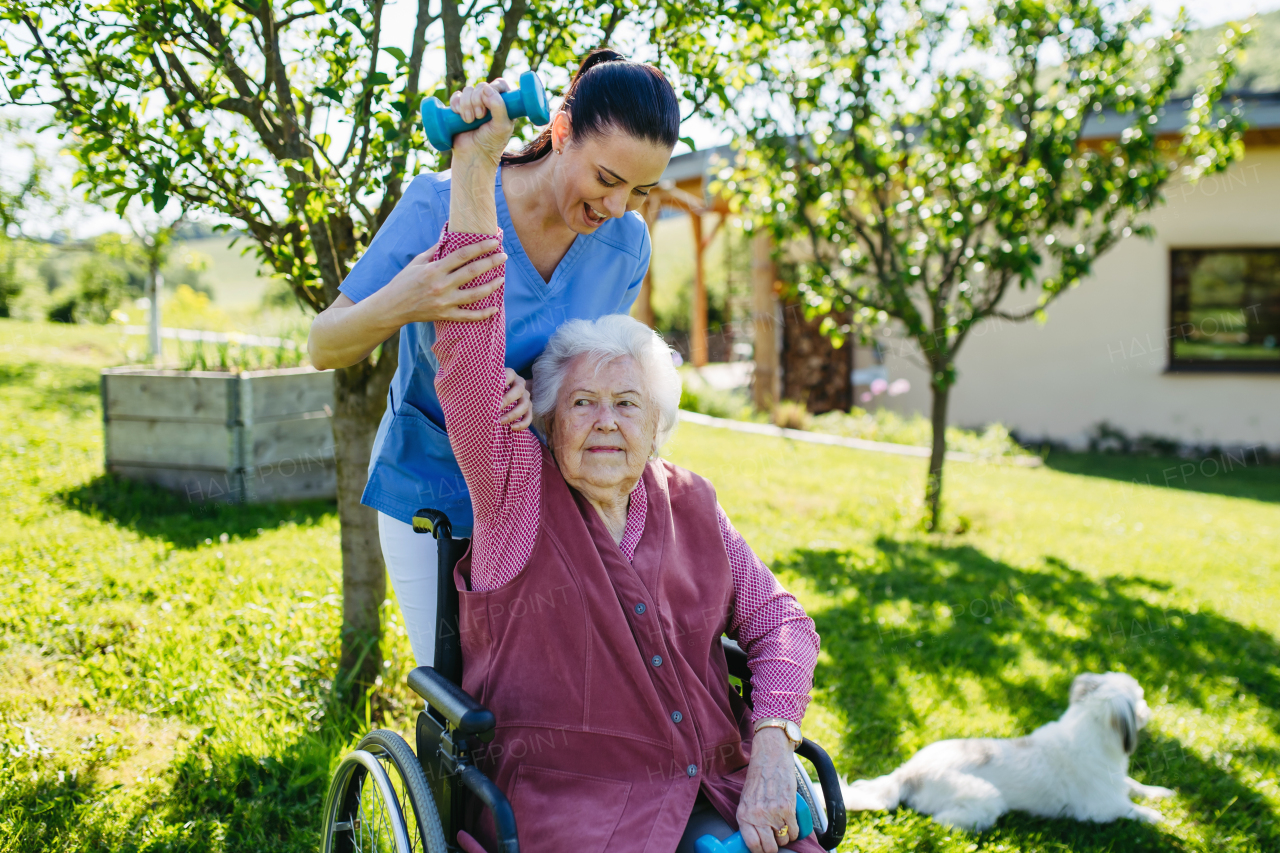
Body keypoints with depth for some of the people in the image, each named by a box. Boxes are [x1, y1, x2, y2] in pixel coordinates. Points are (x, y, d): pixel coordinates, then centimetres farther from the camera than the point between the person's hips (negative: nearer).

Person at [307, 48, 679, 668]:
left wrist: (531, 395, -26)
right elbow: (323, 349, -15)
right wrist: (396, 306, -38)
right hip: (430, 494, -2)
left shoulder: (627, 245, -9)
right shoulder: (440, 204, -20)